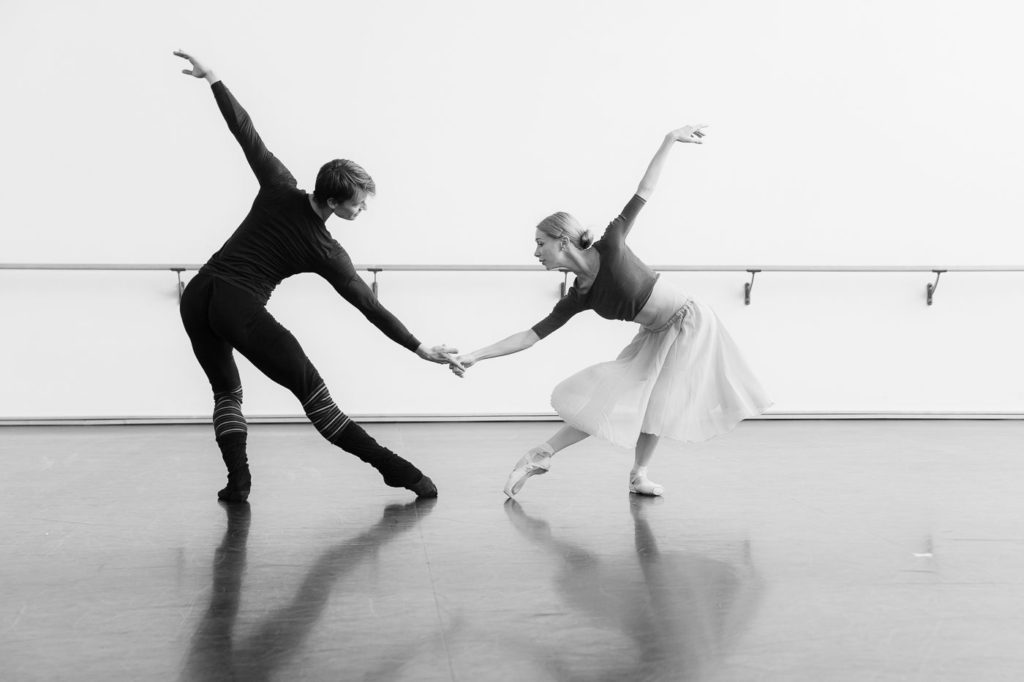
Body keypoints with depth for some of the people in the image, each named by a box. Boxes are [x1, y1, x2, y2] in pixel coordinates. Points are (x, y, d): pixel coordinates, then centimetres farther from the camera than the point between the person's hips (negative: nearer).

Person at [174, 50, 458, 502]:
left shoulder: (279, 188, 3)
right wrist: (419, 349, 4)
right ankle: (395, 469, -1)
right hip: (239, 308, -5)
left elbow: (245, 131, 0)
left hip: (196, 295, 5)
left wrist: (211, 78, 8)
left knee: (226, 389, 22)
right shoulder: (326, 252, -5)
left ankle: (237, 479, 6)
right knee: (313, 394, -1)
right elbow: (369, 305, -2)